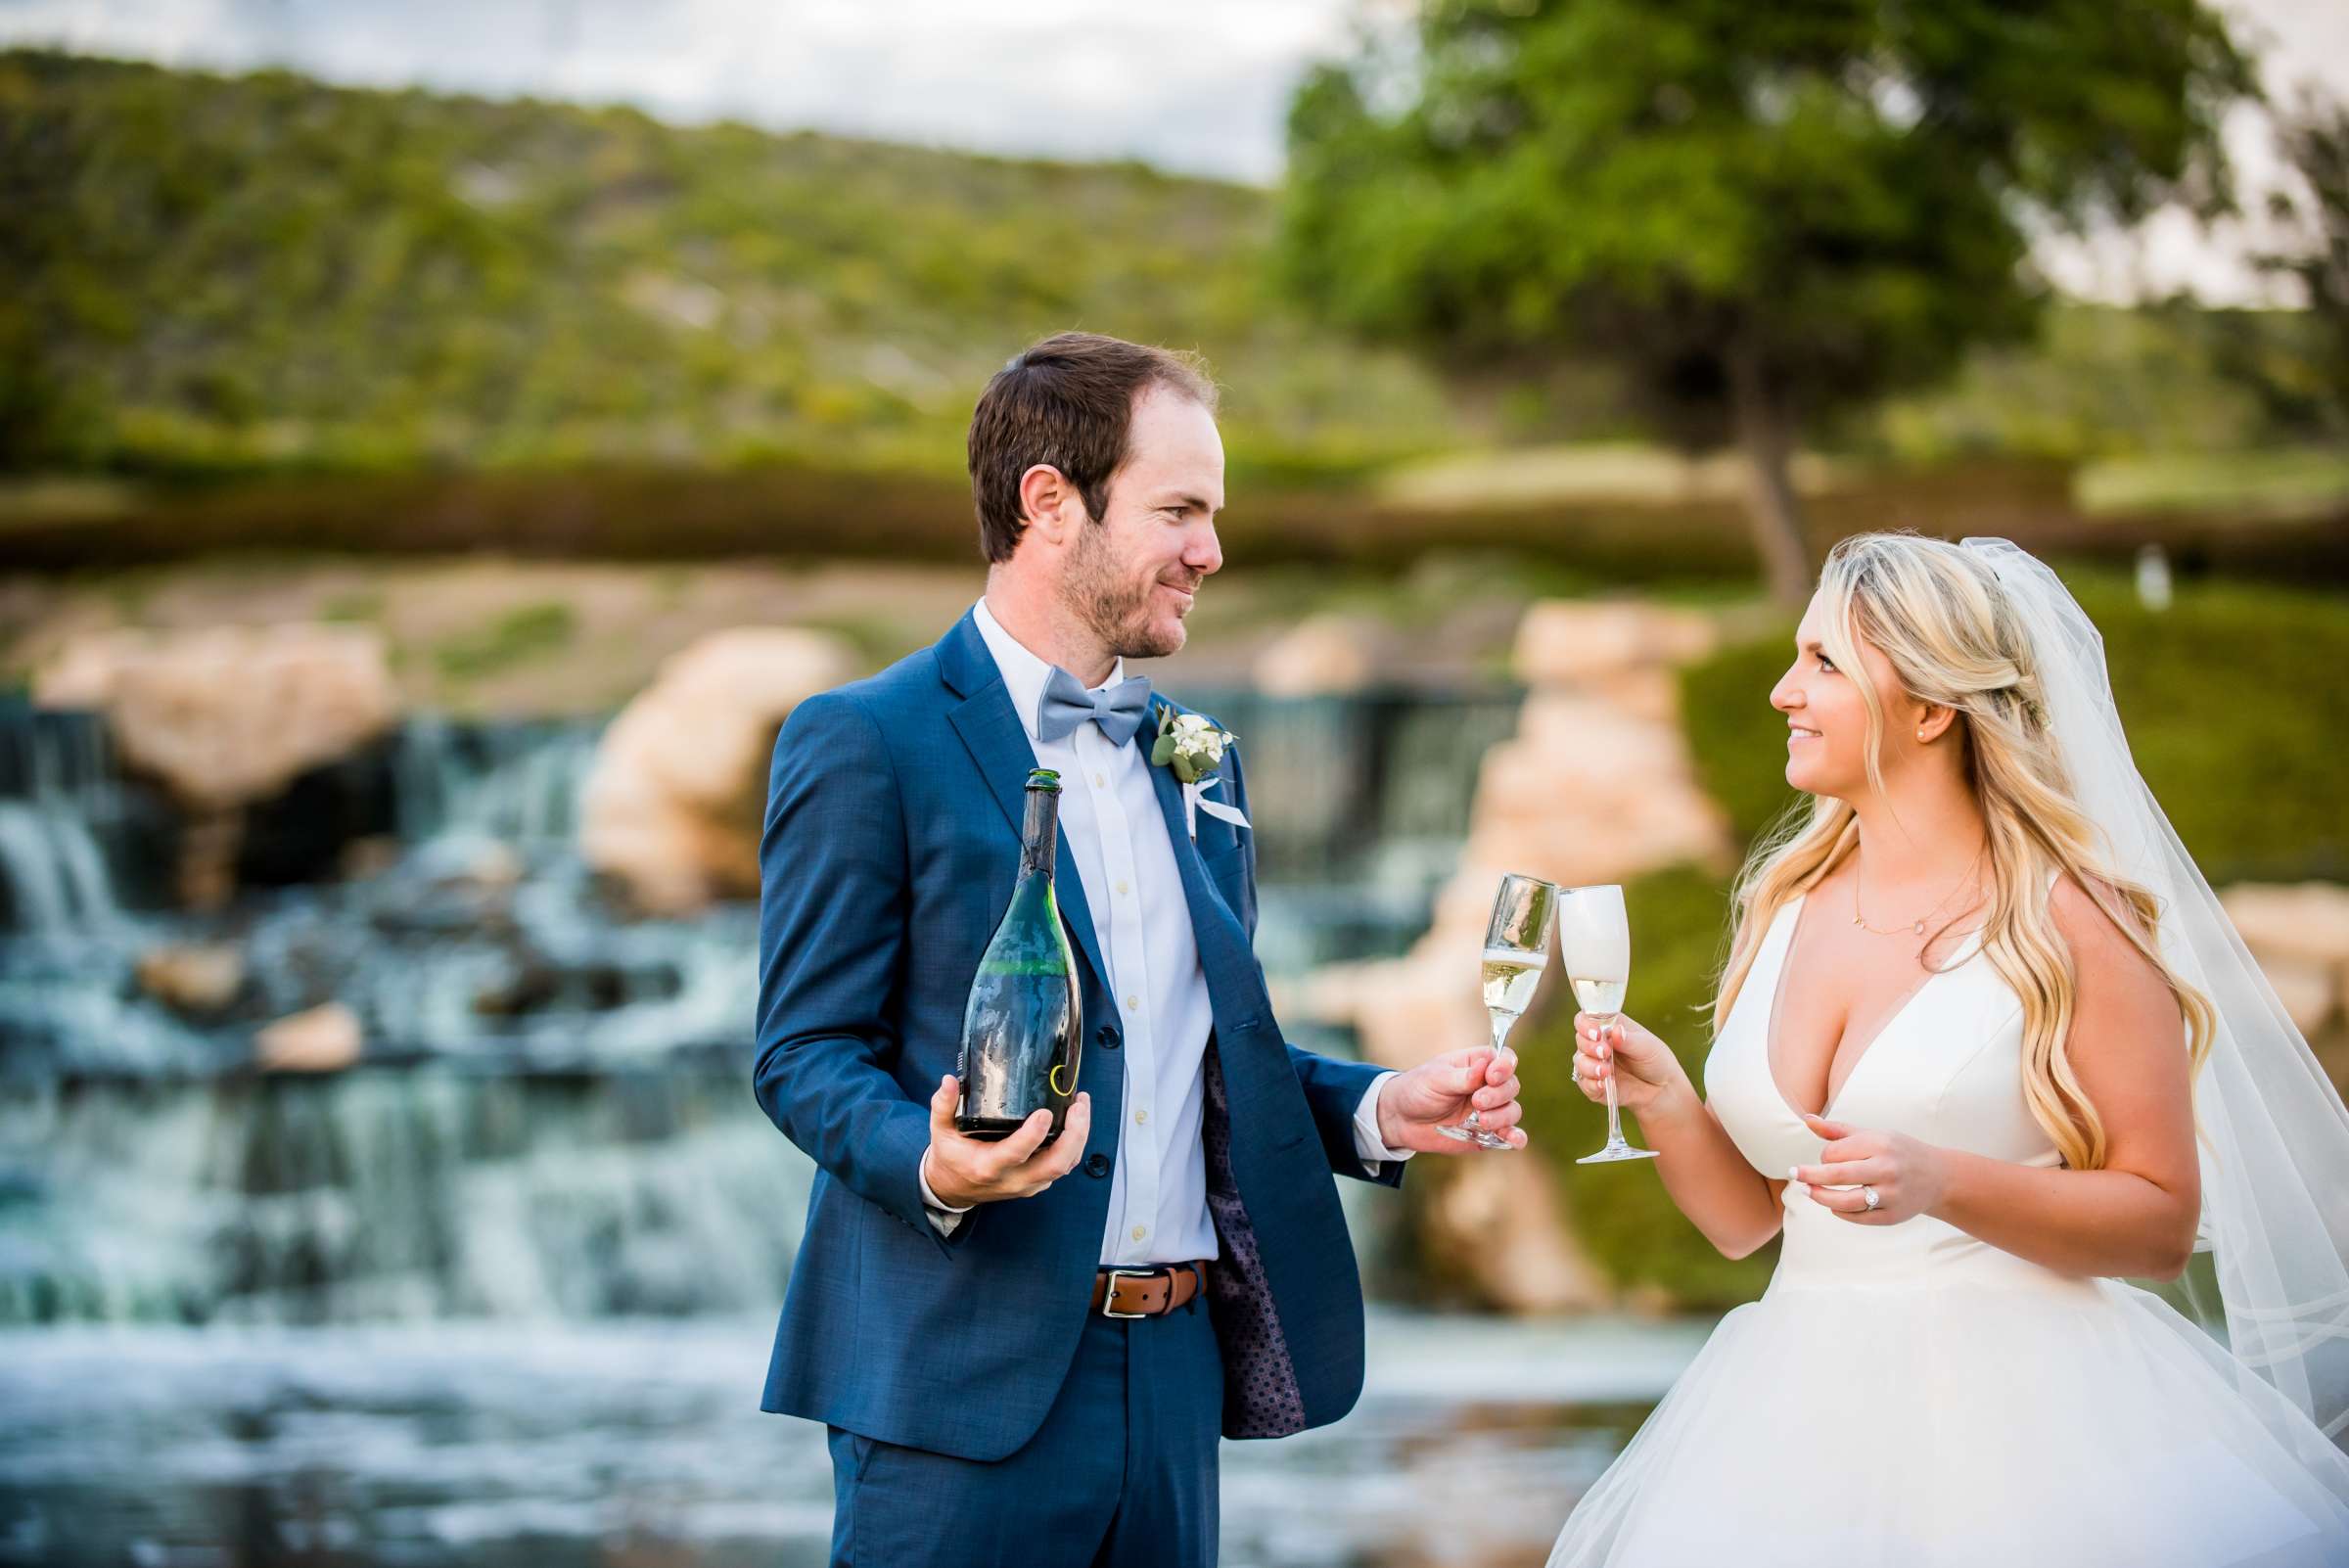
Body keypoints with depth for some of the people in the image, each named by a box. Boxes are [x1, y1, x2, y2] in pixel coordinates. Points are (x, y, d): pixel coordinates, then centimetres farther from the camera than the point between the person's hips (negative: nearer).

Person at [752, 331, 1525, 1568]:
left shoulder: (1198, 762, 18)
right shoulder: (863, 745, -4)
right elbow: (804, 1053, -8)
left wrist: (1373, 1110, 6)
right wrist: (932, 1165, -27)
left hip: (1176, 1367, 6)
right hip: (970, 1376, -6)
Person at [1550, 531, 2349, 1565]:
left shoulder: (2067, 920, -7)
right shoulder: (1783, 903, 9)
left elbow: (2164, 1222, -8)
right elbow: (1745, 1220, 13)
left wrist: (1944, 1184, -21)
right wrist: (1667, 1105, -7)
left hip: (2013, 1407, -5)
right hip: (1809, 1400, 5)